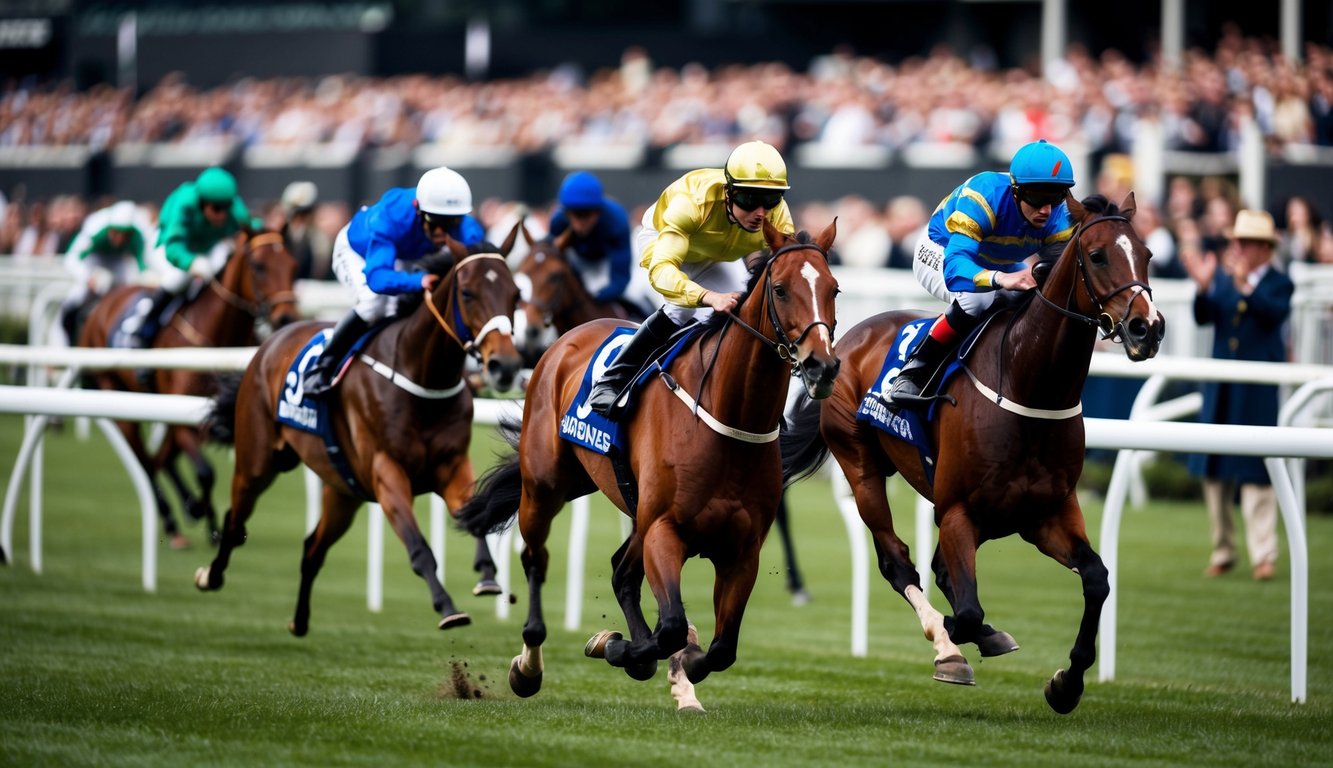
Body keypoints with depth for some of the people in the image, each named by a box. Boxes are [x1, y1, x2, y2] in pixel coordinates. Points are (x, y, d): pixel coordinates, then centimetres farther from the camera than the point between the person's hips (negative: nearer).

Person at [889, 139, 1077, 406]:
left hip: (1000, 267, 7)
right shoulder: (983, 197, -40)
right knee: (979, 298, -37)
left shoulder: (1058, 216, -22)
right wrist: (1000, 279, -70)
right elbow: (955, 268, -51)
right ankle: (912, 373, -26)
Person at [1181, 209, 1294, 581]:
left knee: (1255, 472, -7)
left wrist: (1245, 284, -35)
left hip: (1257, 392, -5)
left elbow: (1277, 313, -23)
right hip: (1221, 389, 5)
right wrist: (1204, 286, -22)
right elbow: (1204, 317, -4)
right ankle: (1222, 552, 19)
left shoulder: (1278, 283, -3)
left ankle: (1263, 555, -6)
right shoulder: (1223, 276, 7)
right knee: (1215, 470, 10)